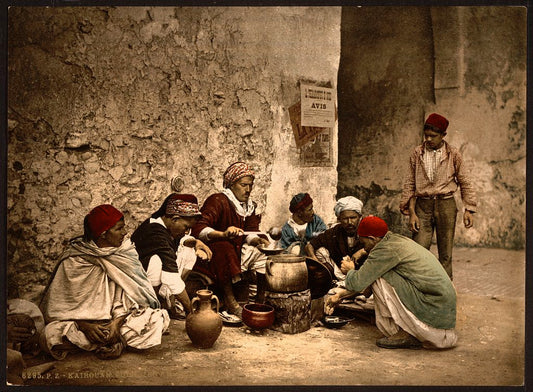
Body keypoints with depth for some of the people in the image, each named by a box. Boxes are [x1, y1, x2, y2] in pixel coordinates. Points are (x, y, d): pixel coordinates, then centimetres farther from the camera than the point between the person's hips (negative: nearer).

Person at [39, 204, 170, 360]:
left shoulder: (126, 253, -1)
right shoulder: (72, 260, -9)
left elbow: (130, 295, -4)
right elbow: (59, 305, -8)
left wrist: (117, 322, -21)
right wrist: (85, 325, -23)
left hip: (118, 317, 1)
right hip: (81, 320, -1)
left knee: (159, 318, -22)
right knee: (51, 334, -31)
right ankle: (120, 341, -18)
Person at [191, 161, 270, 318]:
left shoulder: (248, 205, 8)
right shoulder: (218, 201, -17)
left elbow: (250, 233, 5)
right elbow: (198, 229, -28)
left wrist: (257, 239, -19)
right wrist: (223, 234, -43)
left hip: (237, 251, 8)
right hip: (212, 250, -7)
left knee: (261, 255, -12)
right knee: (224, 248, -37)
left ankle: (259, 300, -3)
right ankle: (230, 300, -32)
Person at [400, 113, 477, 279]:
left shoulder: (453, 154, 3)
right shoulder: (417, 153, 5)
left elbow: (465, 183, 8)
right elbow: (409, 184, 6)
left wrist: (469, 209, 0)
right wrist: (411, 212, -1)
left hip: (445, 205, 0)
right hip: (423, 205, 0)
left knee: (445, 253, 5)